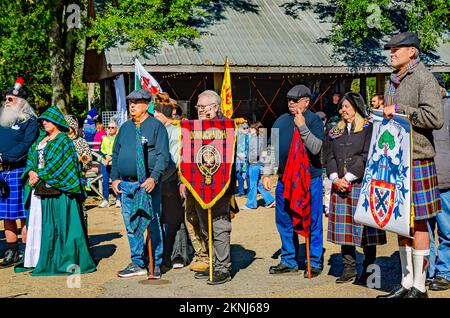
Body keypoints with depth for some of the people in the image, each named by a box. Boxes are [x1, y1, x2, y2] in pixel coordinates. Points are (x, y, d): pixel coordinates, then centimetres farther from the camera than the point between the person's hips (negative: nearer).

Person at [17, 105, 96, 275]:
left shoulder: (63, 140, -6)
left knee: (59, 222, -6)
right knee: (39, 223, 8)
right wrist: (31, 172, -6)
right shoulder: (41, 139, 18)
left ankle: (68, 259, -1)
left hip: (57, 188, -8)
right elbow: (31, 156, 13)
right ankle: (39, 259, 15)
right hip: (40, 188, 8)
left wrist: (40, 176, -15)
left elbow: (56, 163, -15)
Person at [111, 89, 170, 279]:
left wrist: (154, 178, -21)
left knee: (153, 225, -1)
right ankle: (137, 263, 21)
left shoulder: (156, 126, -2)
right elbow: (116, 154, 21)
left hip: (147, 184, -6)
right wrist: (115, 178, 11)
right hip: (126, 185, 6)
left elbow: (163, 155, -9)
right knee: (131, 226, 10)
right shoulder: (125, 127, 16)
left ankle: (155, 264, 9)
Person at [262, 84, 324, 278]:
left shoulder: (314, 120, -5)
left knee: (312, 223, 2)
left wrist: (303, 127, -24)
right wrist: (266, 173, 8)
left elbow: (316, 148, -16)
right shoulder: (281, 121, 8)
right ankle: (289, 260, 24)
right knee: (284, 221, 11)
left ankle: (315, 263, 13)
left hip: (310, 179, -5)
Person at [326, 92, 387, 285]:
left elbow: (366, 158, -9)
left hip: (362, 185, -5)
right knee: (344, 229, 5)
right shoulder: (336, 131, 16)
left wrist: (348, 177, -13)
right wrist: (335, 178, -5)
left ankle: (368, 270, 8)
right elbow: (330, 156, 11)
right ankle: (349, 268, 14)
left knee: (365, 229, -2)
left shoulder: (368, 129, -1)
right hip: (340, 187, 5)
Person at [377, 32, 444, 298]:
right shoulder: (392, 82, 16)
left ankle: (419, 288, 8)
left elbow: (435, 118, -20)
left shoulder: (424, 78, -8)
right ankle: (406, 284, 21)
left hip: (417, 161, -8)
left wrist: (399, 110, -16)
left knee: (418, 223, -2)